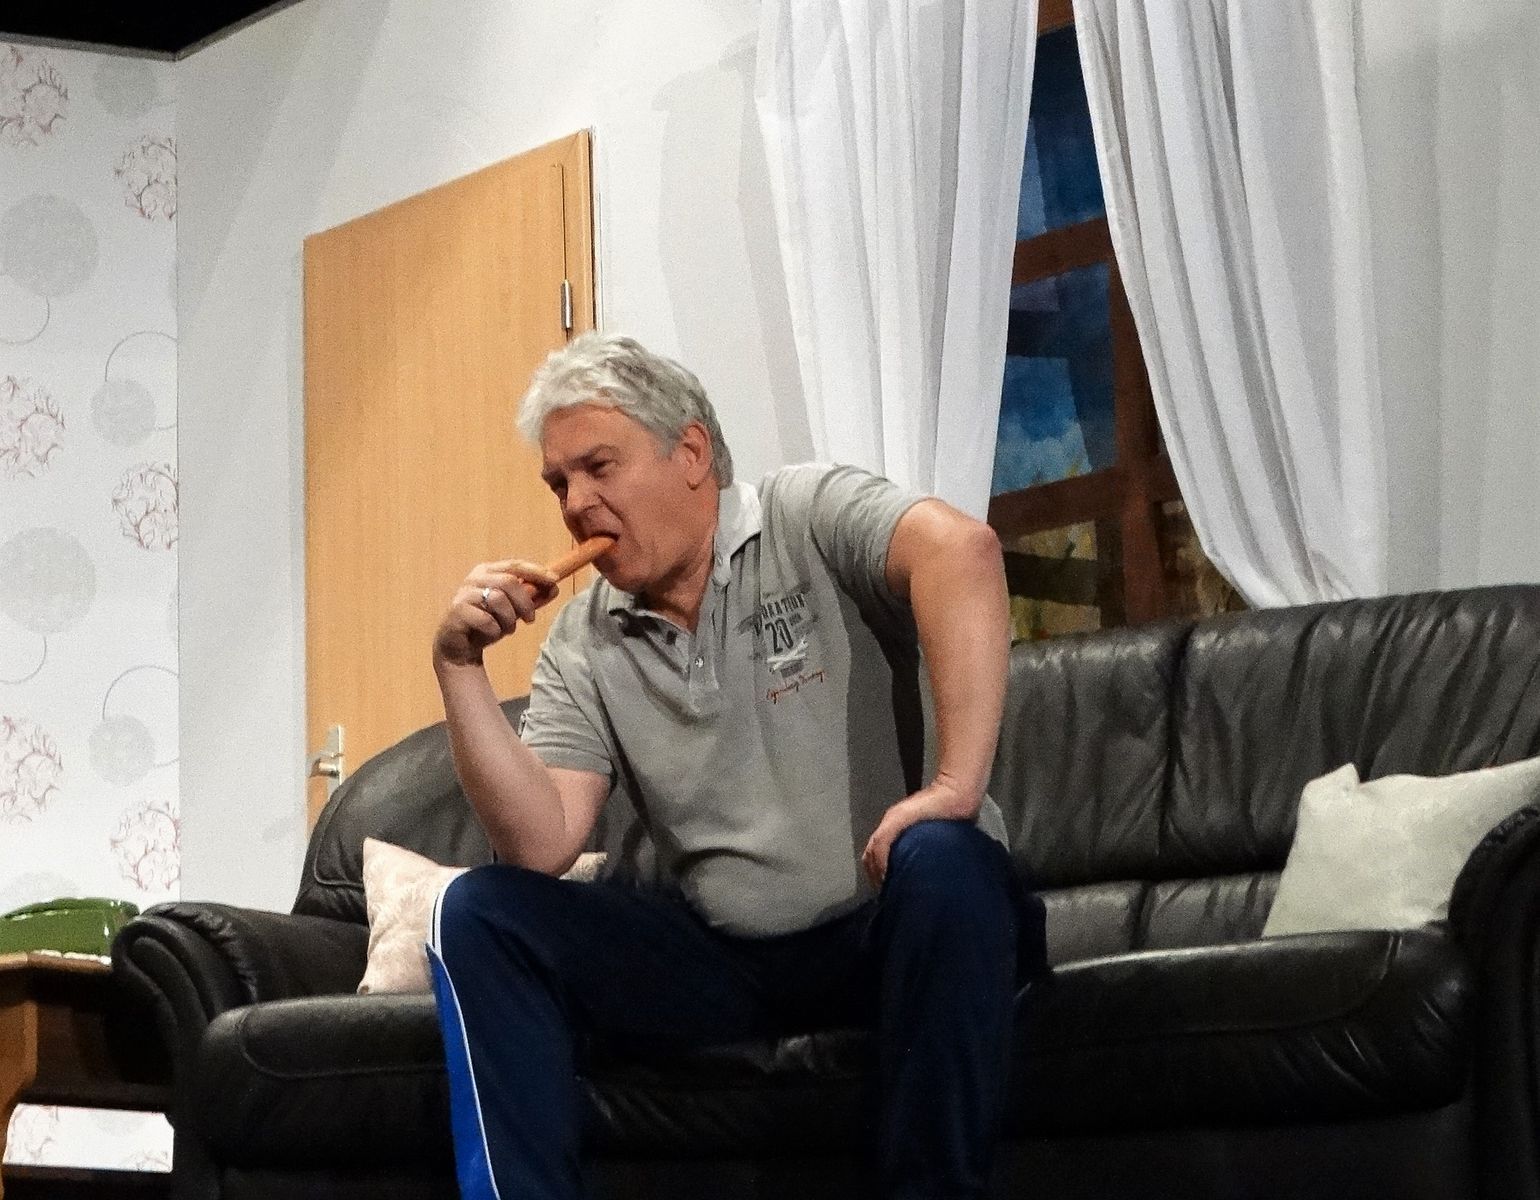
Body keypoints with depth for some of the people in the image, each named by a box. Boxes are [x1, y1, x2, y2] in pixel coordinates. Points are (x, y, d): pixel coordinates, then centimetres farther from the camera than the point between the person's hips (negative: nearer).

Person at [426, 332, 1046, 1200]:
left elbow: (961, 547, -29)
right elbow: (541, 846, -5)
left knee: (941, 862, -37)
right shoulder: (583, 649, 6)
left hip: (886, 931, -4)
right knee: (480, 916, -11)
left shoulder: (807, 519, -7)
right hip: (716, 956, 4)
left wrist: (958, 788, -38)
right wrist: (460, 668, -13)